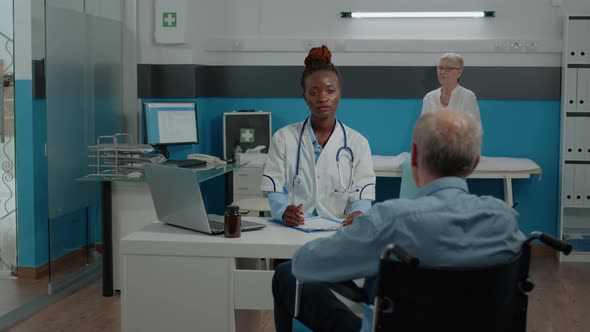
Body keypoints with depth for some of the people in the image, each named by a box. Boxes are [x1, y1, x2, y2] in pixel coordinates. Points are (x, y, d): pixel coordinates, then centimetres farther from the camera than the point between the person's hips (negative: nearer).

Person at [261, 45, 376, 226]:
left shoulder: (357, 143, 11)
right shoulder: (283, 138, 10)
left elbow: (362, 195, 4)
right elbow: (275, 190, 2)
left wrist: (358, 213, -20)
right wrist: (284, 211, -21)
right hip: (293, 231, -1)